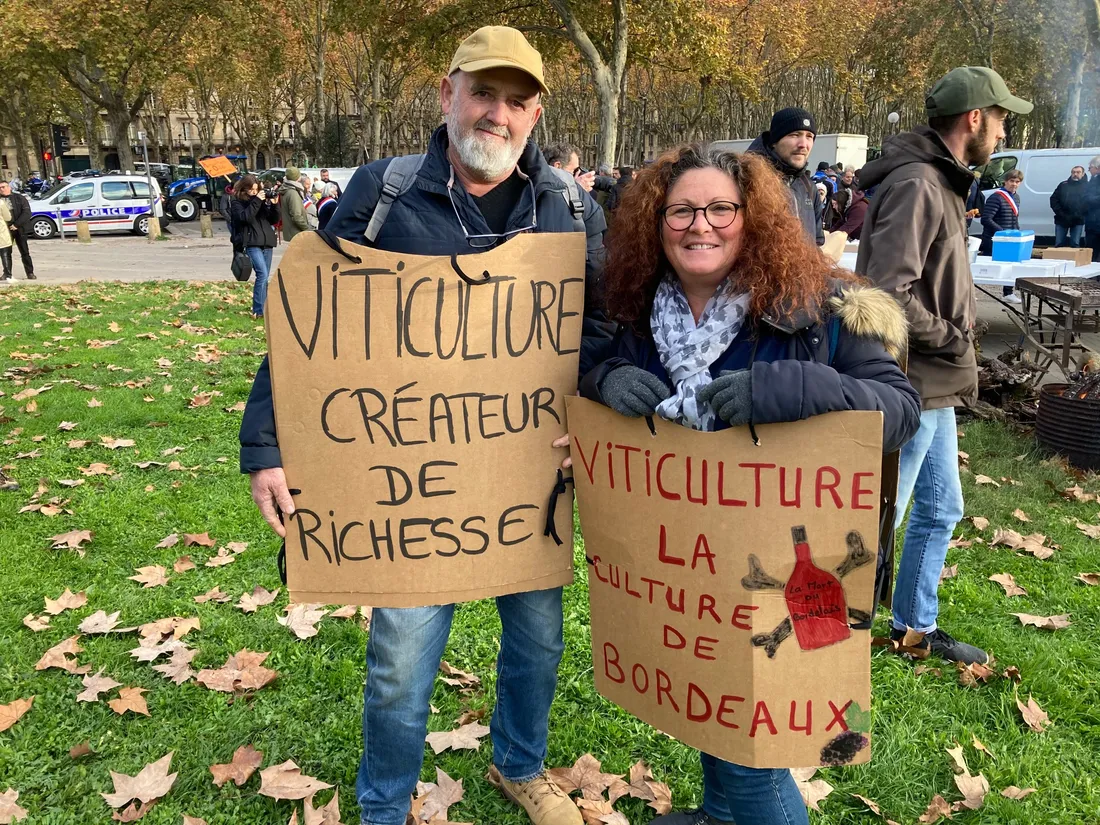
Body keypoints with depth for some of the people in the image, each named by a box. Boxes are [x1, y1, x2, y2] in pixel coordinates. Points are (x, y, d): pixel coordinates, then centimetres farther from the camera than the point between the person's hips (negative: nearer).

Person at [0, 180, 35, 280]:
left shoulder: (19, 198, 1)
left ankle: (30, 273, 8)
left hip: (19, 229, -2)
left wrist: (16, 224, -14)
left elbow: (27, 212, -7)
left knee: (25, 252, 3)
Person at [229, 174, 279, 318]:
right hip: (251, 243, -6)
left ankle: (264, 308, 17)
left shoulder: (262, 199, 15)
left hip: (266, 242, 6)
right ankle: (258, 311, -20)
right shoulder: (237, 202, 2)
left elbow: (274, 219, 13)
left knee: (265, 277, 9)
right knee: (262, 274, -20)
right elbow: (245, 217, -16)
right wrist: (256, 201, -16)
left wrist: (273, 204, -3)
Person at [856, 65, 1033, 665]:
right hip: (910, 388, -10)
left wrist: (956, 337, 6)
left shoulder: (939, 182, 14)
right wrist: (949, 338, -15)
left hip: (934, 388, 10)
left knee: (941, 511, 19)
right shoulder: (915, 184, -18)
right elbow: (888, 292, -28)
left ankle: (916, 627, 34)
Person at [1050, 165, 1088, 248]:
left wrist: (1080, 215, -14)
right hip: (1061, 220, 2)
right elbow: (1053, 199, 5)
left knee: (1075, 245, -1)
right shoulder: (1063, 185, 9)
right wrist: (1060, 213, -7)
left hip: (1078, 221, -2)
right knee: (1059, 244, 4)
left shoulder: (1087, 186, 4)